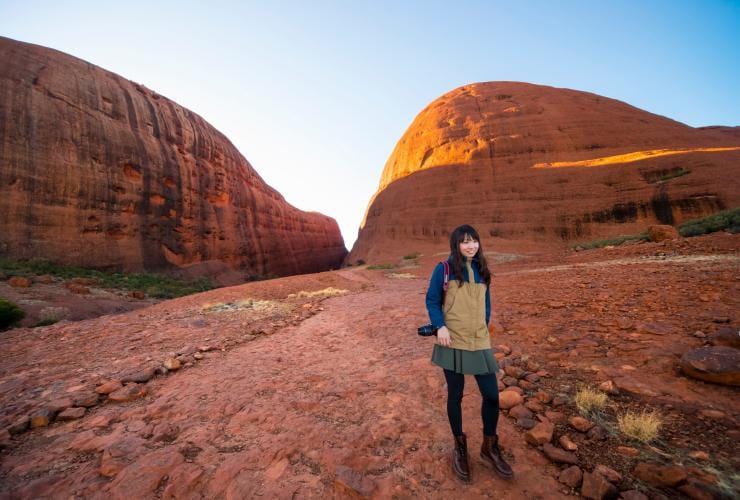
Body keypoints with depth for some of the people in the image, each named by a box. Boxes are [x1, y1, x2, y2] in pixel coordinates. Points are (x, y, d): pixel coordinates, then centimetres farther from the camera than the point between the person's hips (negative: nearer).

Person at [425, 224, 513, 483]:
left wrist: (484, 327, 10)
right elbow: (432, 301, -5)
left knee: (492, 395, 7)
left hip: (479, 342, 4)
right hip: (452, 342, -4)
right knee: (455, 395, 11)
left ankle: (489, 448, 33)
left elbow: (485, 303, 15)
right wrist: (440, 326, -17)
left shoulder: (481, 270, 7)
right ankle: (460, 447, 34)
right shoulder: (443, 269, -8)